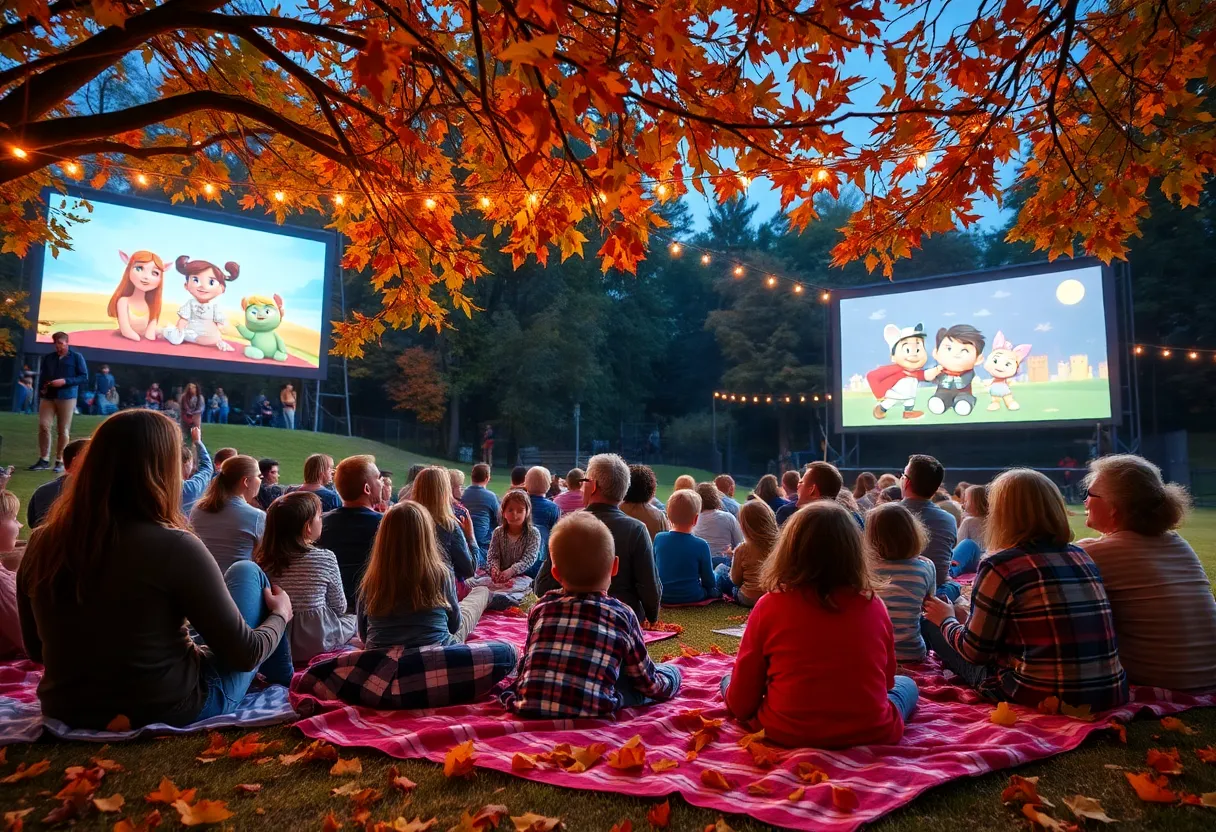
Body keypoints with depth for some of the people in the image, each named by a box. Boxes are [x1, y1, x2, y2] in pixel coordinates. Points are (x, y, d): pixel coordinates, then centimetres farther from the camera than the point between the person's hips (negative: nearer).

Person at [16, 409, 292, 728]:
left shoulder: (42, 543, -7)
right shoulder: (173, 547, -24)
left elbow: (37, 650, 9)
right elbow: (245, 653, -15)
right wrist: (280, 614, 6)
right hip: (174, 712, -5)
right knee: (247, 573, 12)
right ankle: (286, 685, 33)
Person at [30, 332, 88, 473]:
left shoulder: (76, 357, 4)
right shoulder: (47, 358, 15)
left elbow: (84, 377, -1)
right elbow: (42, 375, 21)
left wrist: (65, 381, -14)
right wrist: (41, 389, 2)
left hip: (67, 397, -3)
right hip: (47, 397, 3)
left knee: (63, 430, -1)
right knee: (43, 426, -7)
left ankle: (60, 461, 6)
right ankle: (44, 460, 2)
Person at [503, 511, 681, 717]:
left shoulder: (540, 608, 9)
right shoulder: (622, 615, 3)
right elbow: (648, 681, 14)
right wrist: (666, 685, 35)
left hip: (529, 709, 2)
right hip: (592, 713, -2)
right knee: (670, 670, 16)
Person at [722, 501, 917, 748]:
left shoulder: (769, 606, -9)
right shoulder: (873, 605, -4)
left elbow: (739, 703, -3)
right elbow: (886, 682, 14)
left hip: (788, 734, -2)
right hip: (872, 733, 2)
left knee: (728, 681, 23)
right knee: (905, 684, 29)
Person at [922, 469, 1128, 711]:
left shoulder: (1001, 565, -13)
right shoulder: (1081, 556, 6)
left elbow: (974, 652, -5)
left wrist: (946, 620, 16)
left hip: (1039, 699, -6)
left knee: (931, 625, 13)